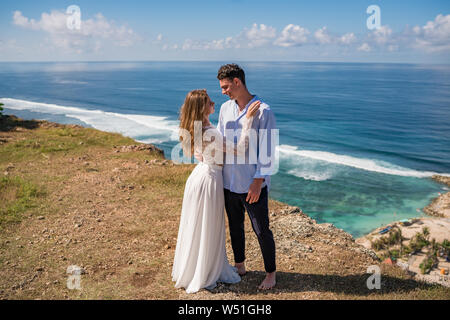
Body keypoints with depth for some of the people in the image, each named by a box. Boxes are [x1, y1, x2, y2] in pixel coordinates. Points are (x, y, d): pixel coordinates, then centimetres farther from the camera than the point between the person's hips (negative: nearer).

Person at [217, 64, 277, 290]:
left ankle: (271, 273, 24)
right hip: (229, 182, 6)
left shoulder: (263, 111, -12)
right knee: (235, 226, 19)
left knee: (261, 231, 5)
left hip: (252, 185, -6)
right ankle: (240, 266, 38)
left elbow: (266, 150, -14)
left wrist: (258, 182, -16)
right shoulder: (225, 108, 8)